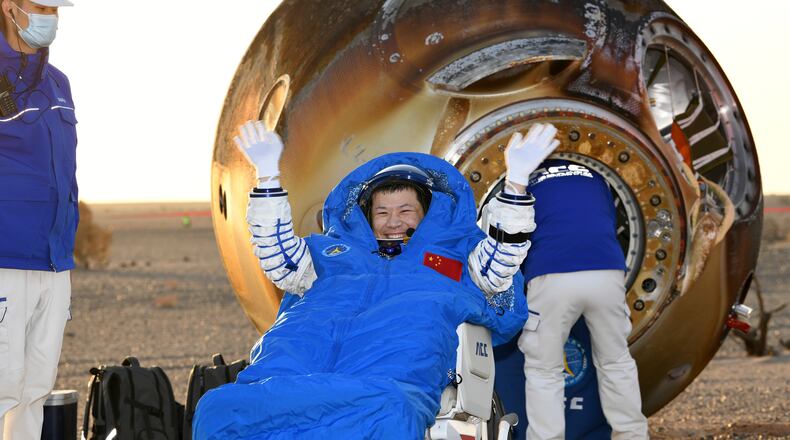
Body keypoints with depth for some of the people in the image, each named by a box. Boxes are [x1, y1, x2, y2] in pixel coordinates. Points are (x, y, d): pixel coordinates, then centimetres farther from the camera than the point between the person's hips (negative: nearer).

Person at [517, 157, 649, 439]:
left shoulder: (525, 183, 23)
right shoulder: (594, 176, 30)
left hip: (552, 278, -3)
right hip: (607, 274, 3)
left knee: (543, 372, 9)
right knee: (617, 363, 19)